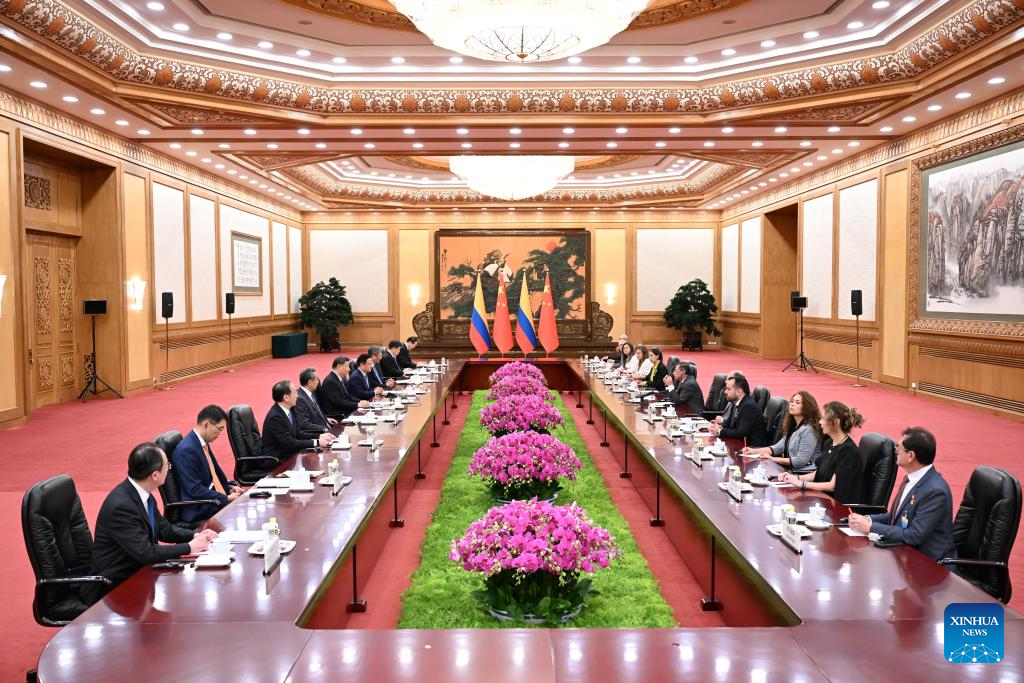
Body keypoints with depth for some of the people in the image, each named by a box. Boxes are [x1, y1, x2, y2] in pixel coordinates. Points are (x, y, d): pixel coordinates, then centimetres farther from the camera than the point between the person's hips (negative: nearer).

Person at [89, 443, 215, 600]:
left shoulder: (142, 493, 0)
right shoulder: (121, 506, -26)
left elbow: (163, 529, 12)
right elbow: (145, 553, -26)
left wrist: (195, 535, -3)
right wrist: (188, 548, -17)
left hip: (139, 569, 8)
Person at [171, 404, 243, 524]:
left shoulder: (204, 443, 10)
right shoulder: (186, 450, -18)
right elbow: (194, 489, -21)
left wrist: (229, 487, 8)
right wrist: (226, 498, -20)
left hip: (214, 499, 9)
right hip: (198, 510, -9)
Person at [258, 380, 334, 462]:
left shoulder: (288, 410, 4)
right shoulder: (275, 417, -21)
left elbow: (297, 434, 11)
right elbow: (289, 443, -21)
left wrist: (319, 436, -1)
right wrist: (316, 442, -19)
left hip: (288, 455, 8)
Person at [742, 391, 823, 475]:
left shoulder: (808, 430, -16)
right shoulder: (792, 426, 14)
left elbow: (801, 460, -19)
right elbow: (779, 446, 11)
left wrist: (773, 459, -19)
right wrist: (755, 451, 0)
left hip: (804, 474, -8)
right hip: (791, 470, 8)